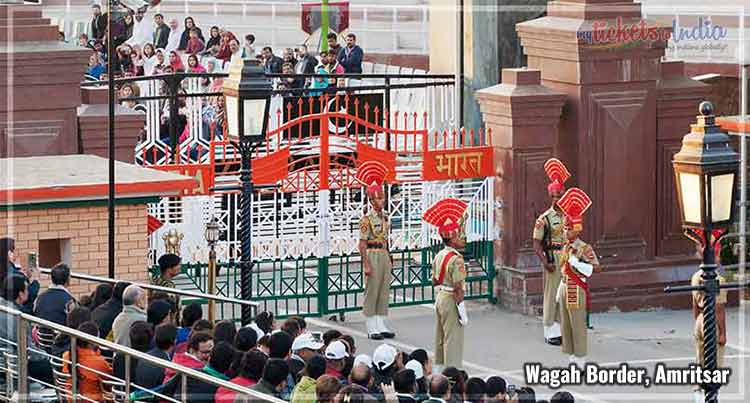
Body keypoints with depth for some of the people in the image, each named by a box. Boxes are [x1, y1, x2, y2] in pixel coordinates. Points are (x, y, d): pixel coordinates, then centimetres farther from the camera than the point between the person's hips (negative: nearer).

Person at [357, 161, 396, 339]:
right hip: (372, 255, -8)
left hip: (384, 255, 8)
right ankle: (372, 329, 1)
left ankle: (381, 326, 15)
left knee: (384, 292, 9)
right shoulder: (367, 219, -11)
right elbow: (362, 244, -13)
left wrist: (389, 259, 16)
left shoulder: (385, 217, 11)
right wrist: (367, 264, -18)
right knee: (371, 293, -3)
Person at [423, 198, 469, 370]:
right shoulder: (456, 260, -21)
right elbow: (458, 289, -21)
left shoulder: (439, 256, 6)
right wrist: (463, 311, -18)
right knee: (453, 340, -4)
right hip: (451, 300, -9)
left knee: (440, 339, 17)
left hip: (440, 298, 9)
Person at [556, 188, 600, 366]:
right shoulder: (565, 248, 12)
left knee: (578, 326, -3)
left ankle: (580, 361, 3)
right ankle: (572, 358, 21)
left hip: (577, 291, -8)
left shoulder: (584, 249, -12)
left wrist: (578, 263, -28)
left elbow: (596, 267, -21)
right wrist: (560, 292, 18)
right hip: (565, 289, 8)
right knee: (566, 325, 12)